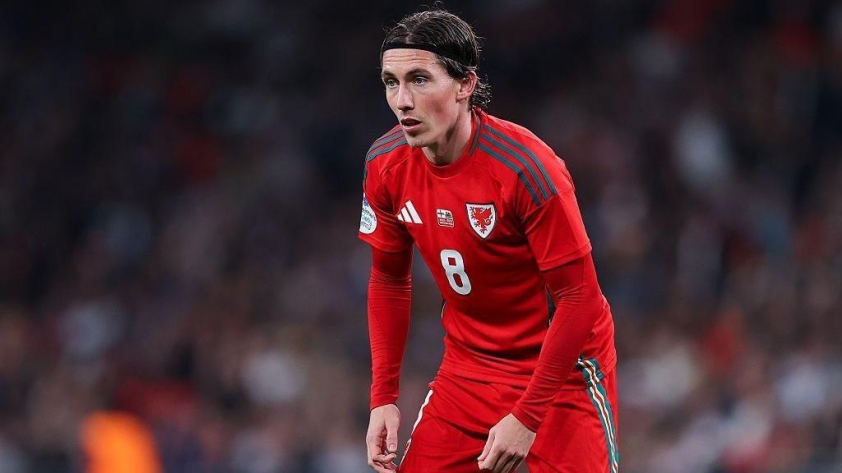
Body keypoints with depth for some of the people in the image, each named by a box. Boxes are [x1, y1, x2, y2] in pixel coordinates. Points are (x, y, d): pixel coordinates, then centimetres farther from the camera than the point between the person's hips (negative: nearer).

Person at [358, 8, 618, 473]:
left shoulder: (525, 168, -25)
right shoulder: (385, 165, -7)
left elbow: (578, 296, -21)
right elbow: (388, 280, 8)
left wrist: (527, 417, -22)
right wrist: (383, 397, 1)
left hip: (561, 364, -5)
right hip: (467, 362, 5)